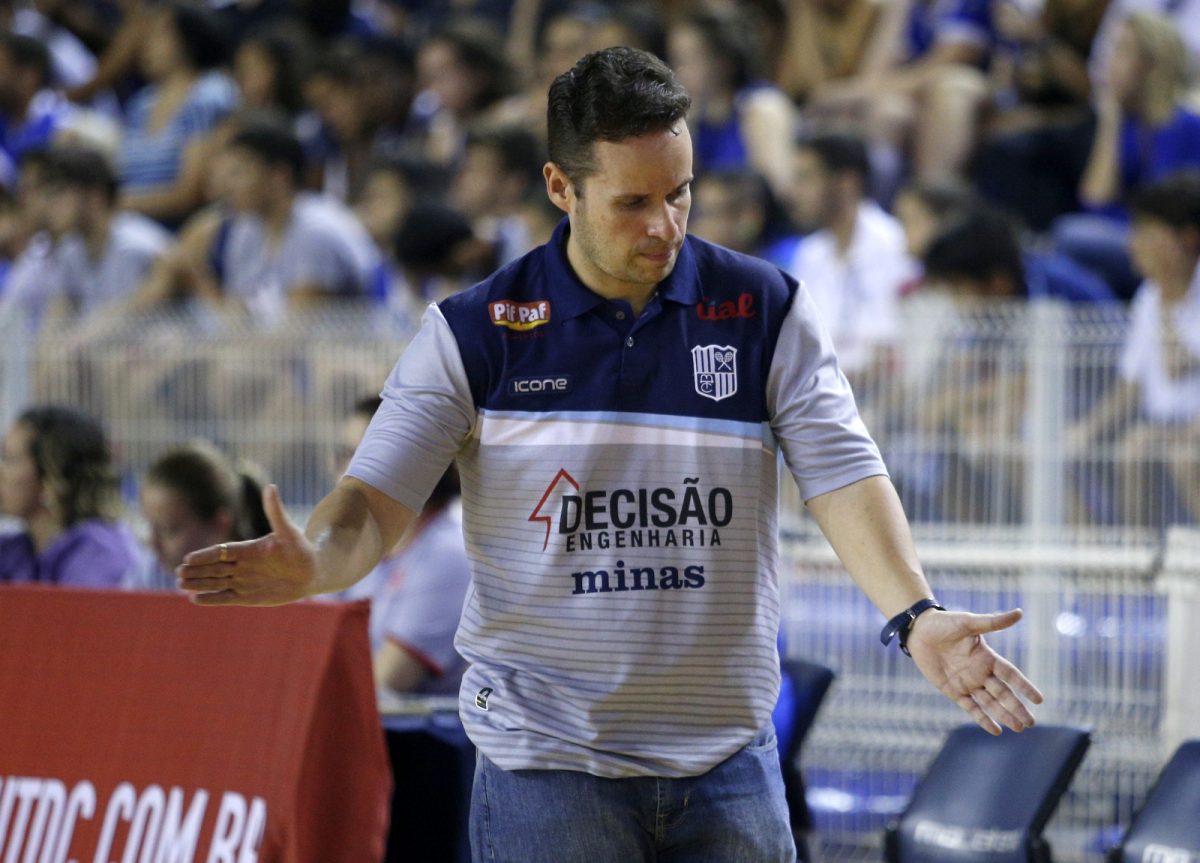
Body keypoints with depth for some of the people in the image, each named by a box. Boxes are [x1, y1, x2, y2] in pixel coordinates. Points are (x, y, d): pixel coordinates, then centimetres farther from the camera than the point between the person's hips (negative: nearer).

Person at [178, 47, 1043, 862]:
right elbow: (378, 498, -6)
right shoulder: (476, 331, -3)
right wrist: (312, 562, -29)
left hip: (728, 761, 2)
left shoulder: (767, 311, 2)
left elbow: (842, 474, -5)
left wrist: (916, 614, -22)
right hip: (547, 762, -2)